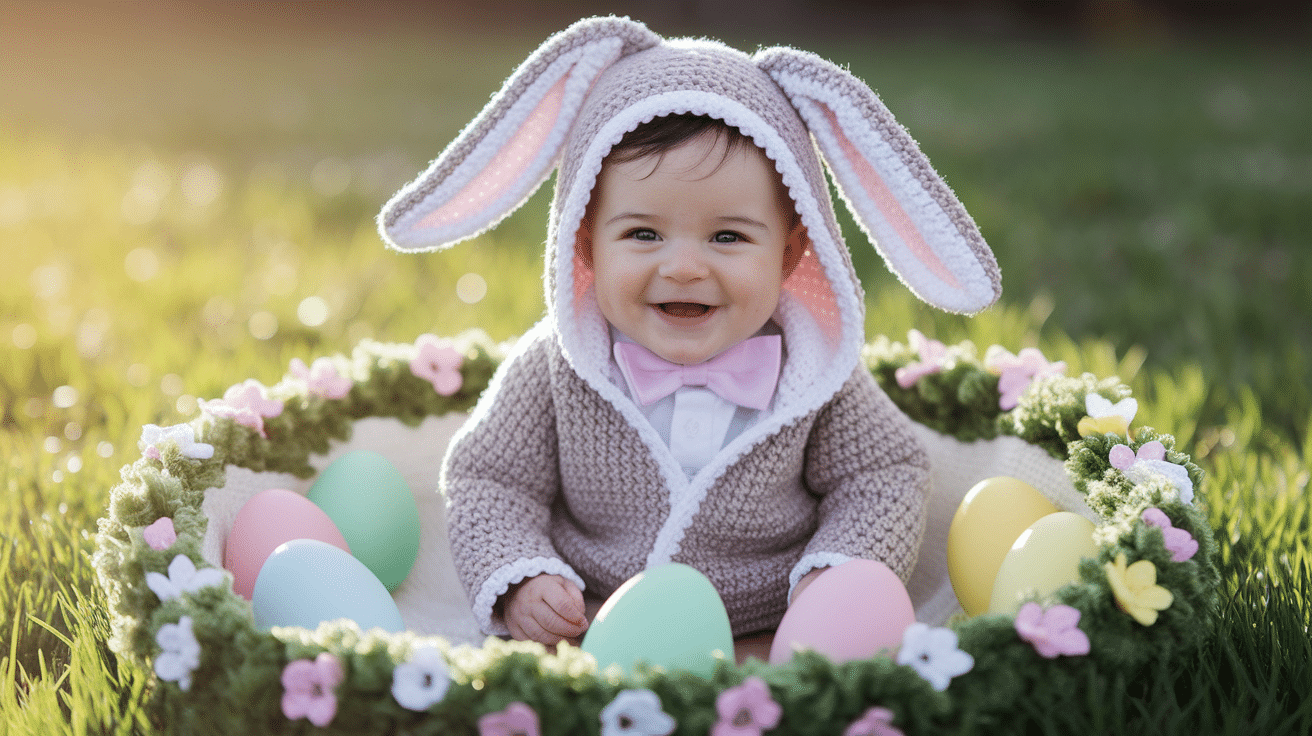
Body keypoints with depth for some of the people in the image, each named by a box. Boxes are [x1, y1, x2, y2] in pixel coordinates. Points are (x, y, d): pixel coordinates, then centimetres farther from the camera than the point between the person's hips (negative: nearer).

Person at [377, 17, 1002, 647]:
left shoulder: (814, 373, -8)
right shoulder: (555, 369, -10)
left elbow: (886, 475, 3)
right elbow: (489, 483, 0)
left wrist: (838, 572, -14)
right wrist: (519, 581, -18)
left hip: (771, 636, 4)